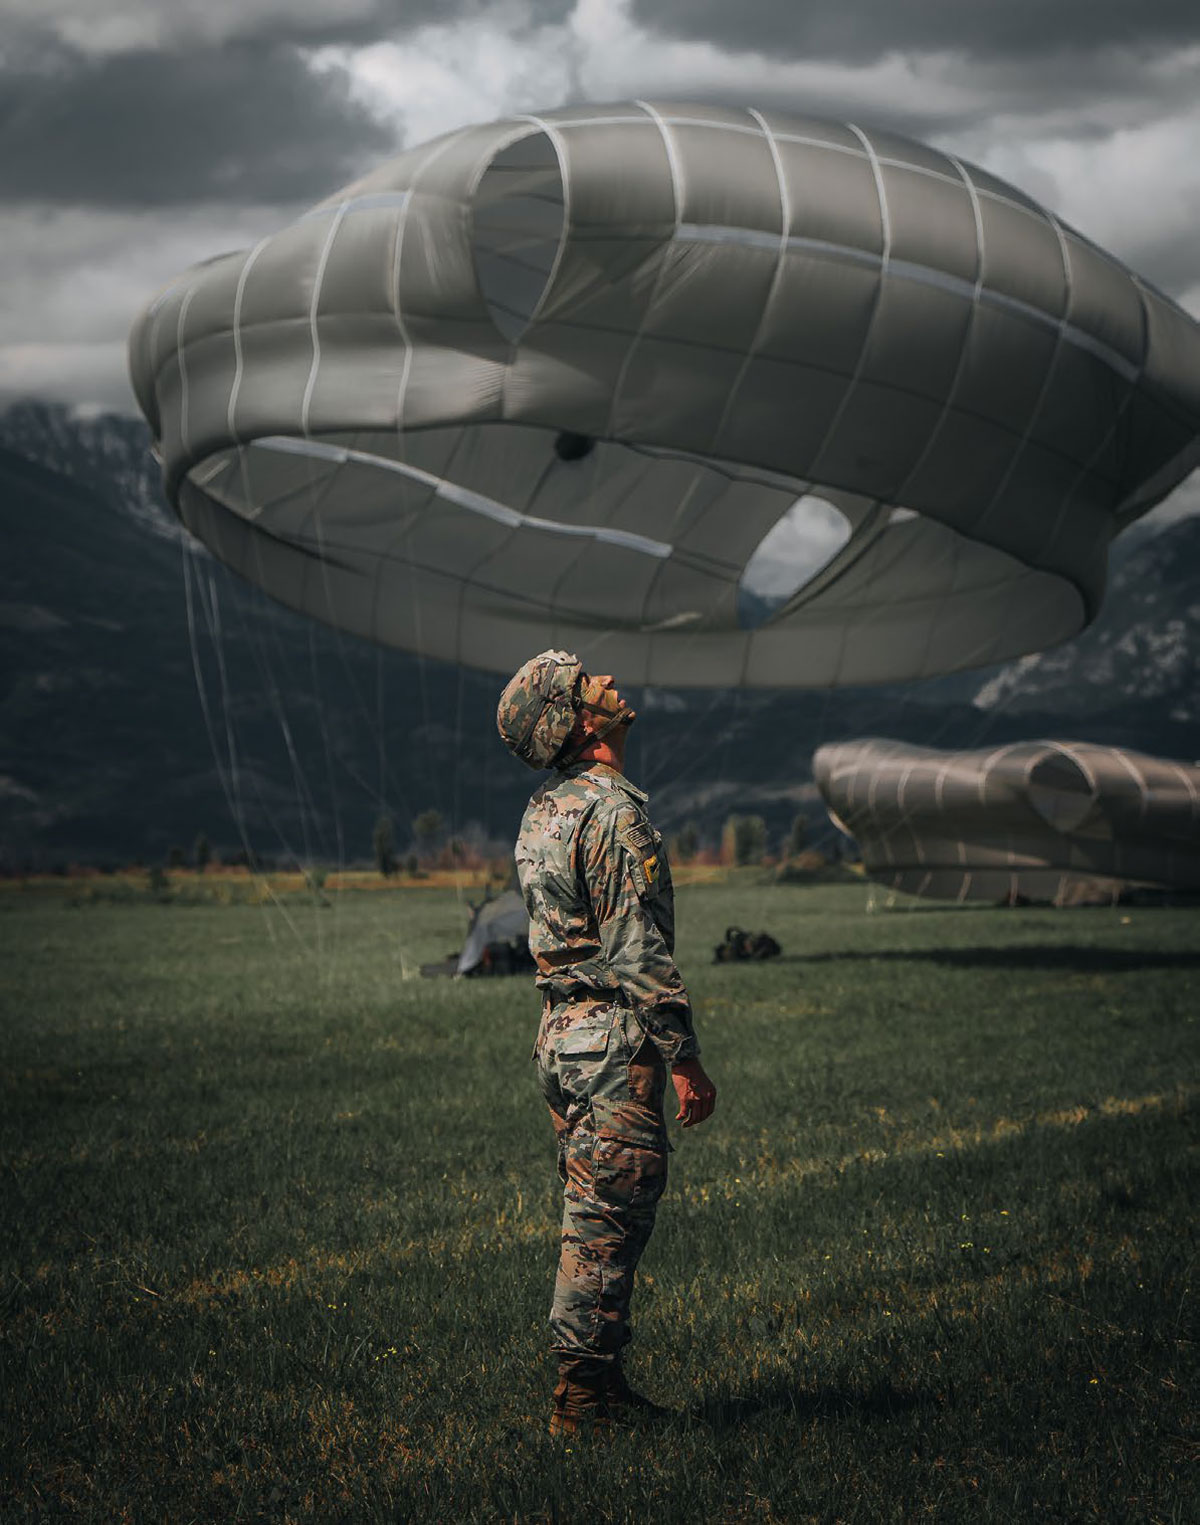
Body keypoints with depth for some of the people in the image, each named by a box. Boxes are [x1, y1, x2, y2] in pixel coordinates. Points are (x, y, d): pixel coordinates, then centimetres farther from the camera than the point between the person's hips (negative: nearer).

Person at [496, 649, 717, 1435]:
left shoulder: (544, 811, 13)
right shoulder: (615, 812, -17)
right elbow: (640, 951, -20)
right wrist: (685, 1060, -17)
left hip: (561, 1030, 9)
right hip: (617, 1041, -9)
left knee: (595, 1215, 15)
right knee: (610, 1219, -4)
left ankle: (600, 1383, 21)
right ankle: (583, 1393, 0)